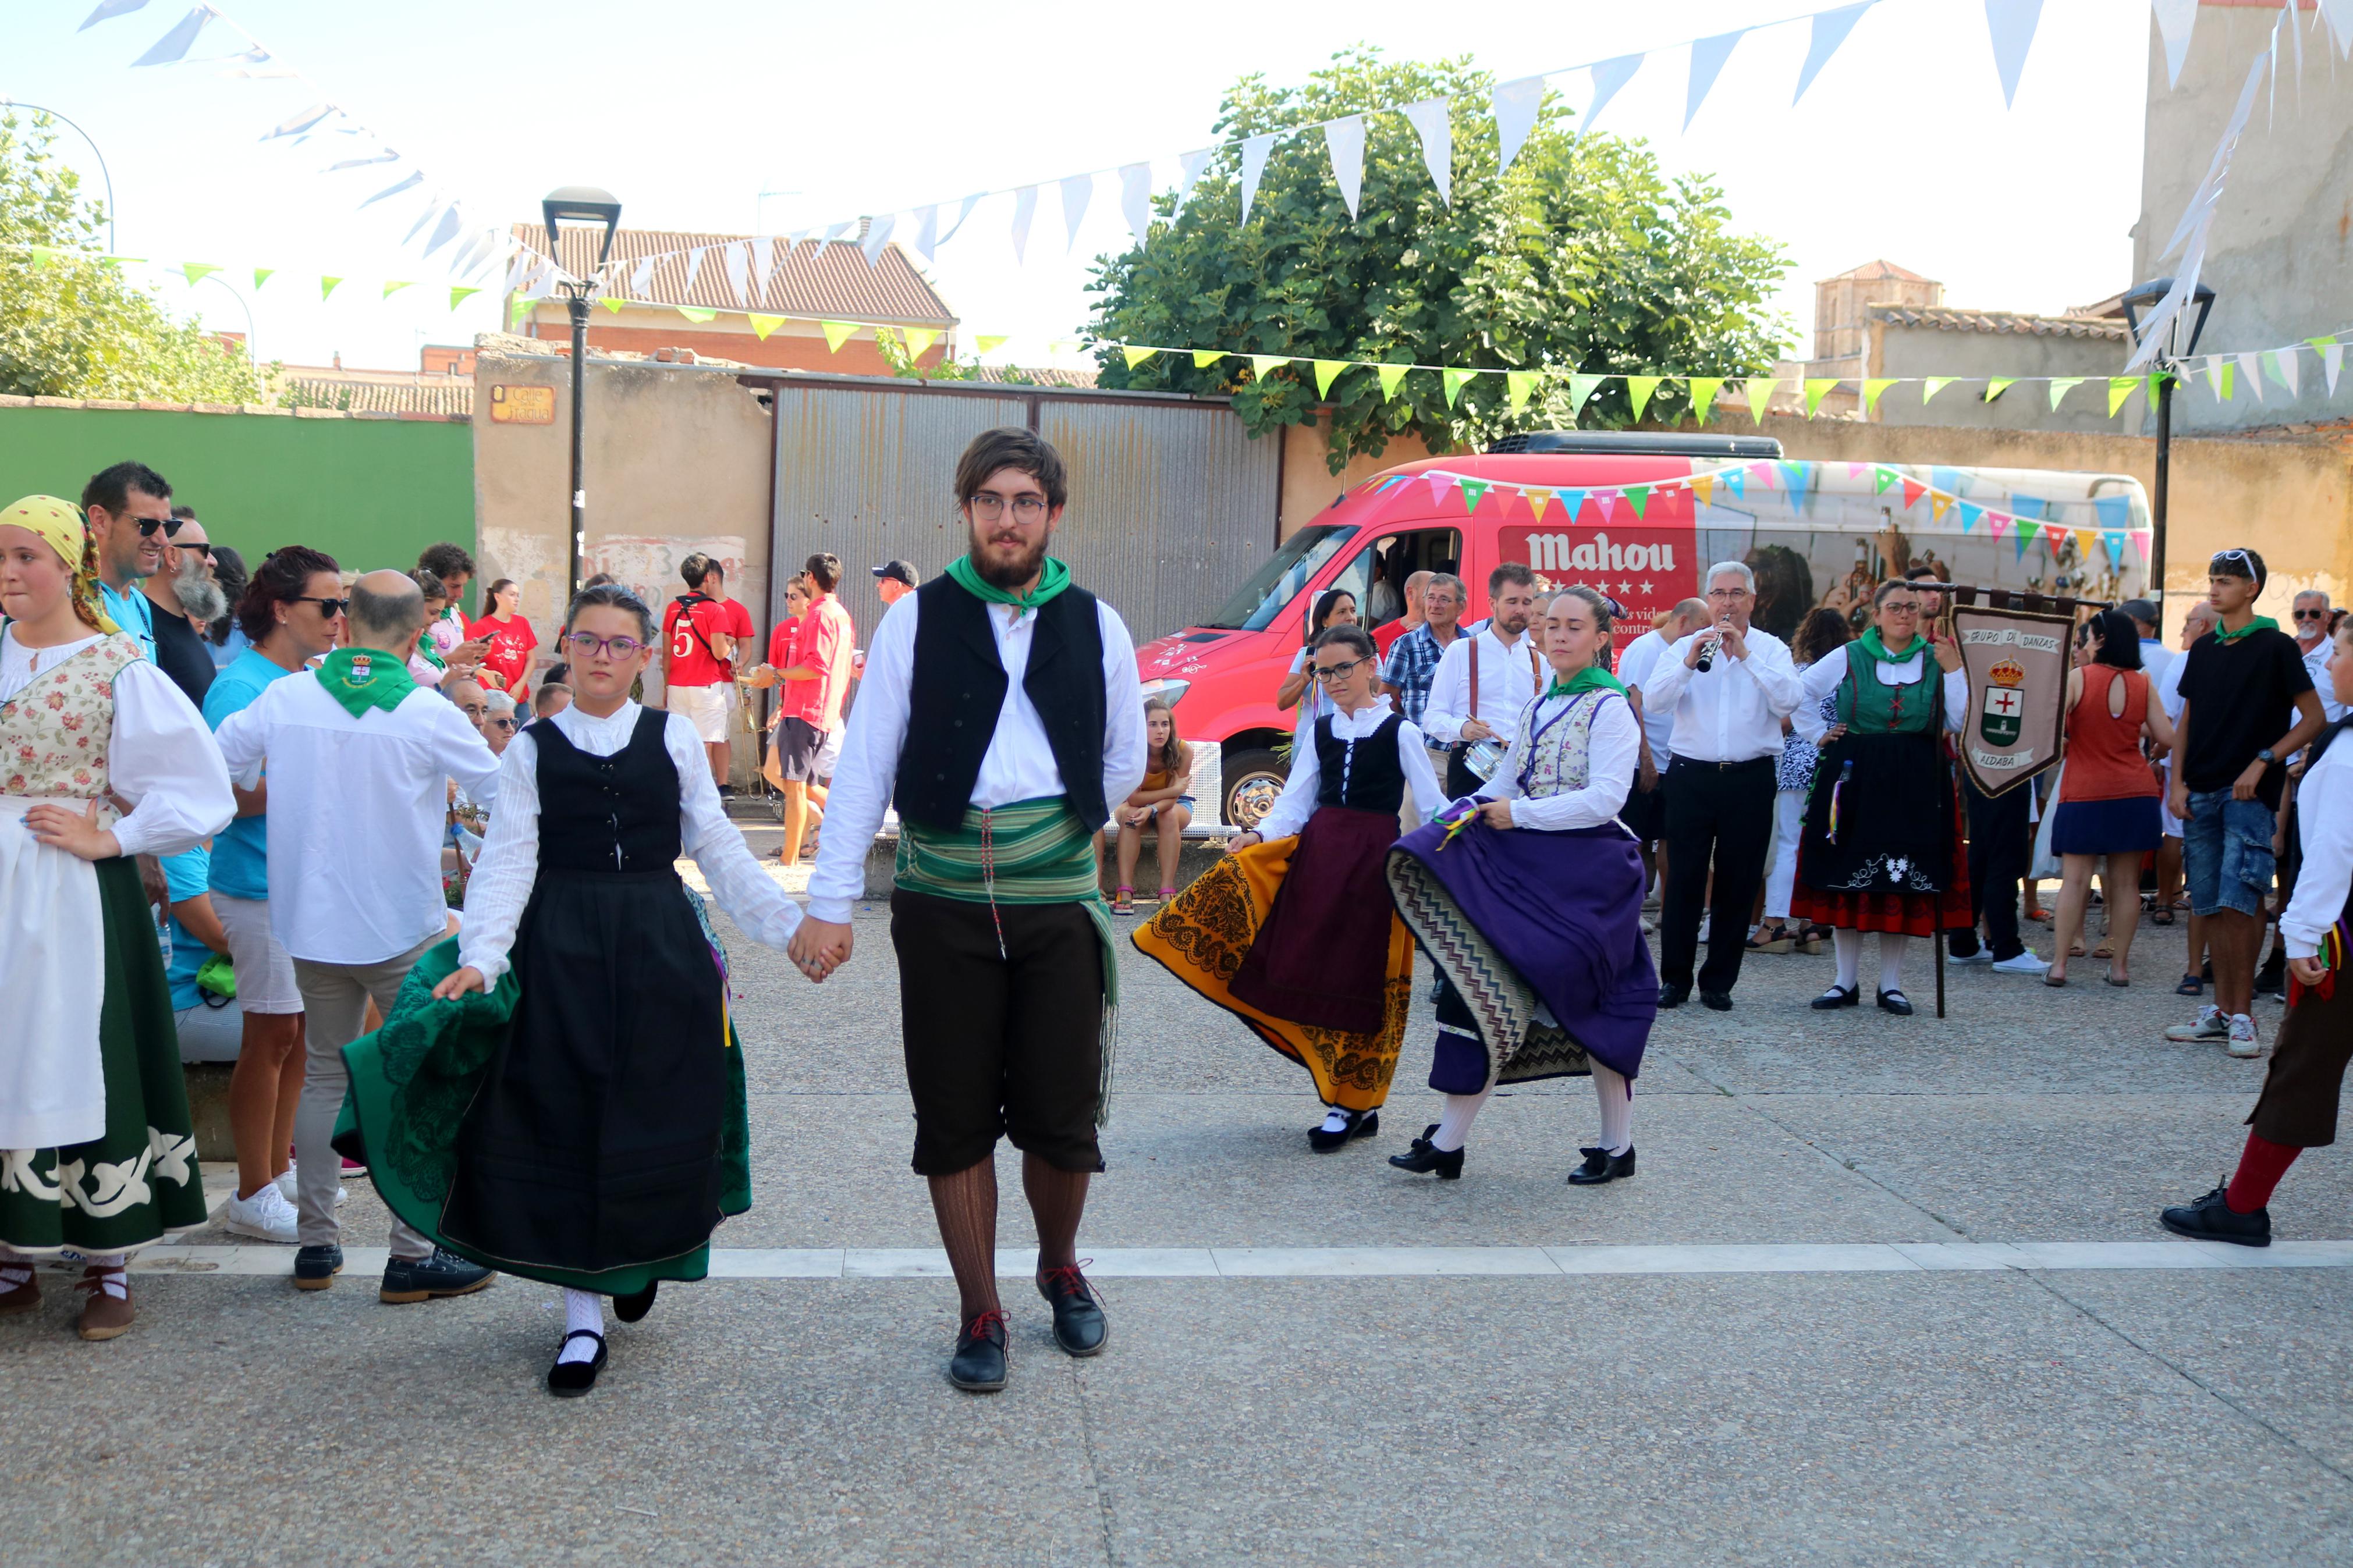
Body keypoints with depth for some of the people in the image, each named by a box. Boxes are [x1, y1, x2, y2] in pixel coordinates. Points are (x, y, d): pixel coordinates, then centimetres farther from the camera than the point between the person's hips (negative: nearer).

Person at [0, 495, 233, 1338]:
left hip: (75, 889, -4)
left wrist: (109, 838, -12)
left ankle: (107, 1265, 10)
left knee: (79, 1053, -1)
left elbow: (196, 787, -7)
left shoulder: (118, 668, -6)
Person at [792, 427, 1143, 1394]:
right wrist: (831, 902, -7)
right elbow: (864, 766, -2)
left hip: (1059, 898, 1)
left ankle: (1061, 1269, 33)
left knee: (1061, 1113, 5)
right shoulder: (915, 621, 0)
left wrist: (1049, 830, 12)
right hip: (942, 902, 0)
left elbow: (1124, 762, 16)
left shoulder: (1095, 626, 4)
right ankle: (981, 1316, 21)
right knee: (954, 1119, 6)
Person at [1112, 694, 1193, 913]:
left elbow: (1171, 800, -27)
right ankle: (1125, 891, -40)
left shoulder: (1183, 751, -25)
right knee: (1129, 813, -34)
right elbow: (1132, 798, -29)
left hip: (1176, 806, 0)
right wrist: (1174, 790, -34)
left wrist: (1151, 809, -48)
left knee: (1168, 814, -33)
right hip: (1134, 804, 0)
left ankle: (1167, 891, -39)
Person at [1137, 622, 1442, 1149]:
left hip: (1374, 862, -5)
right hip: (1317, 856, 5)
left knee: (1361, 982, -2)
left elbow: (1431, 809, -2)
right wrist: (1260, 836, -8)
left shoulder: (1400, 732, -3)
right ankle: (1357, 1104, 15)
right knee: (1313, 975, 3)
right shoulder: (1319, 732, 11)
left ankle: (1351, 1105, 9)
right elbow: (1294, 802, 9)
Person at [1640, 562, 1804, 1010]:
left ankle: (1719, 981, 15)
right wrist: (1690, 662, -22)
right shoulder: (1684, 646, 6)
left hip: (1750, 779, 0)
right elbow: (1652, 701, -8)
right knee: (1683, 877, 1)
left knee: (1740, 881, 5)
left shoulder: (1771, 649, 6)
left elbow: (1787, 701, -13)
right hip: (1691, 775, 0)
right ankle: (1674, 978, 11)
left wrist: (1745, 654, -18)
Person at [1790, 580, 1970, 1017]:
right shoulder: (1849, 658, 4)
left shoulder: (1935, 659, 6)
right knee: (1848, 879, 2)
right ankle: (1847, 981, 11)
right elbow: (1799, 693, 12)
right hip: (1856, 779, 0)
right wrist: (1818, 734, 5)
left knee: (1903, 884, 2)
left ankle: (1891, 984, 11)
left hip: (1915, 785, 0)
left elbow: (1957, 722, -1)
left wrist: (1954, 671, -8)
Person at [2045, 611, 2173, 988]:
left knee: (2075, 879, 0)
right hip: (2135, 793, 3)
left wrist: (2067, 739, 6)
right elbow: (2167, 737, 2)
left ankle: (2059, 963, -1)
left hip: (2085, 794, -3)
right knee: (2126, 881, 7)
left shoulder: (2077, 678, -8)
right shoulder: (2142, 683, 2)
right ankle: (2120, 964, 10)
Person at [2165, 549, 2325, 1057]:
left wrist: (2263, 761, -13)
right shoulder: (2203, 649, 13)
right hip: (2201, 792, 6)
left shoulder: (2275, 647, -3)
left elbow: (2313, 717, -4)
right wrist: (2177, 782, 6)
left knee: (2238, 902, -12)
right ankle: (2221, 1010, 14)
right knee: (2211, 906, 7)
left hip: (2250, 794, -6)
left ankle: (2242, 1015, -5)